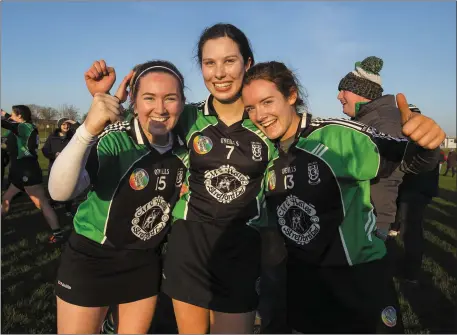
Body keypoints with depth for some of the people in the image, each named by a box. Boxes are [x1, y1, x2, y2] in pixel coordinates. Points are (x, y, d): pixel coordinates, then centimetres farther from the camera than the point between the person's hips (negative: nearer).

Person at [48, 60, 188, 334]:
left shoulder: (182, 149, -6)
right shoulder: (114, 140, -21)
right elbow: (60, 192, -36)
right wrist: (88, 130, -49)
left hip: (146, 262, 4)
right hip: (91, 259, -4)